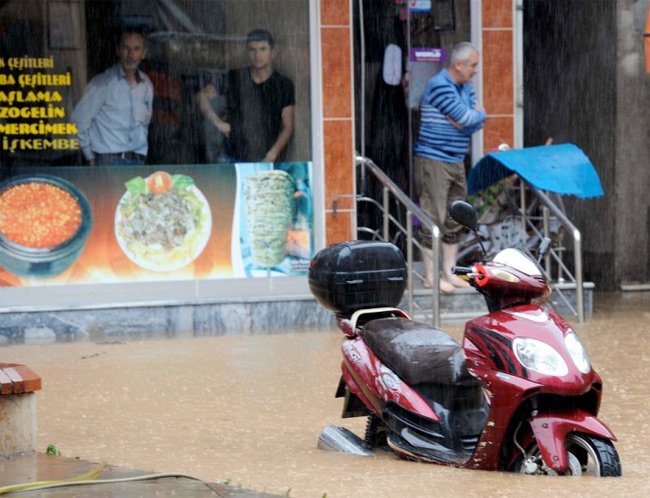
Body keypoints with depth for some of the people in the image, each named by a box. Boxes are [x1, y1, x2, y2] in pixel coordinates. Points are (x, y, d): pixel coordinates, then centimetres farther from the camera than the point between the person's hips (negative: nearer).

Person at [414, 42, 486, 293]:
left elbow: (477, 122, 7)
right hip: (434, 161, -9)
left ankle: (449, 273, 18)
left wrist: (469, 119, -12)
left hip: (456, 161, 9)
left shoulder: (466, 87, 13)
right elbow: (467, 118, -19)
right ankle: (431, 276, 0)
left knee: (454, 220, 11)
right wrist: (479, 113, 0)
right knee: (434, 219, -5)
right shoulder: (439, 86, -16)